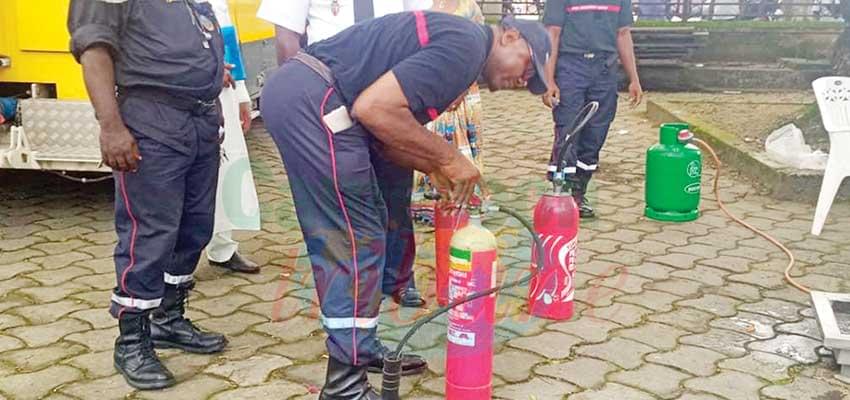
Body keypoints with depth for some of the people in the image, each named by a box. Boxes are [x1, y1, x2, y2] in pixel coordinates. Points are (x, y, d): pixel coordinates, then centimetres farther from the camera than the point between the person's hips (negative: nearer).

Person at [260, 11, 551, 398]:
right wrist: (448, 157, -9)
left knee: (340, 237, 17)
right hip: (311, 102, -10)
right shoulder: (466, 45, -9)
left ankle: (362, 349, 30)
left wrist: (438, 168, 7)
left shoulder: (450, 39, 22)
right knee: (357, 240, -3)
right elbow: (374, 108, -20)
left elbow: (385, 130, 20)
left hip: (295, 92, 10)